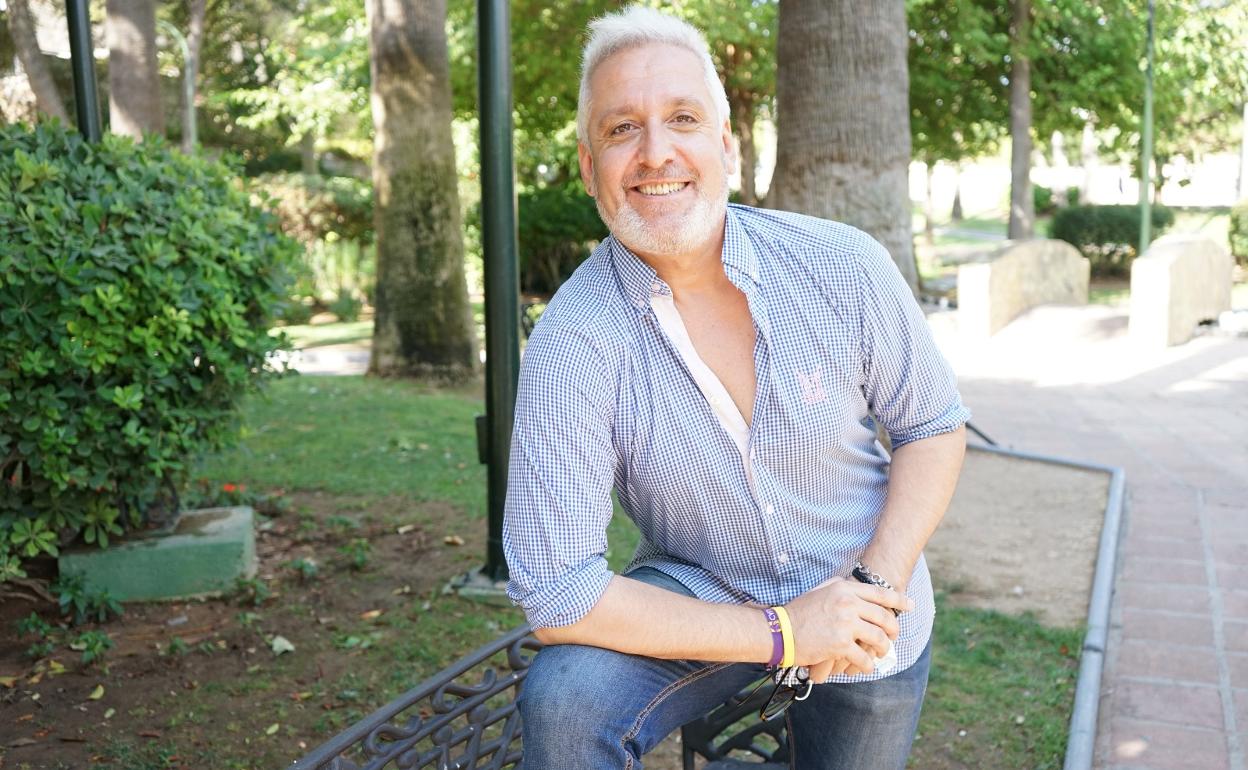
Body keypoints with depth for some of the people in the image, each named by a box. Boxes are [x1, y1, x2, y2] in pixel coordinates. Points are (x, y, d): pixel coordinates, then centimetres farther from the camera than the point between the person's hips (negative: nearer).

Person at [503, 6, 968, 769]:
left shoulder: (844, 268, -18)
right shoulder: (572, 341, -25)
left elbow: (934, 426, -4)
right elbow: (557, 592, -25)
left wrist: (876, 585, -19)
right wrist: (783, 634, -25)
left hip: (871, 620, 2)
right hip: (702, 598, -2)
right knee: (564, 703, -26)